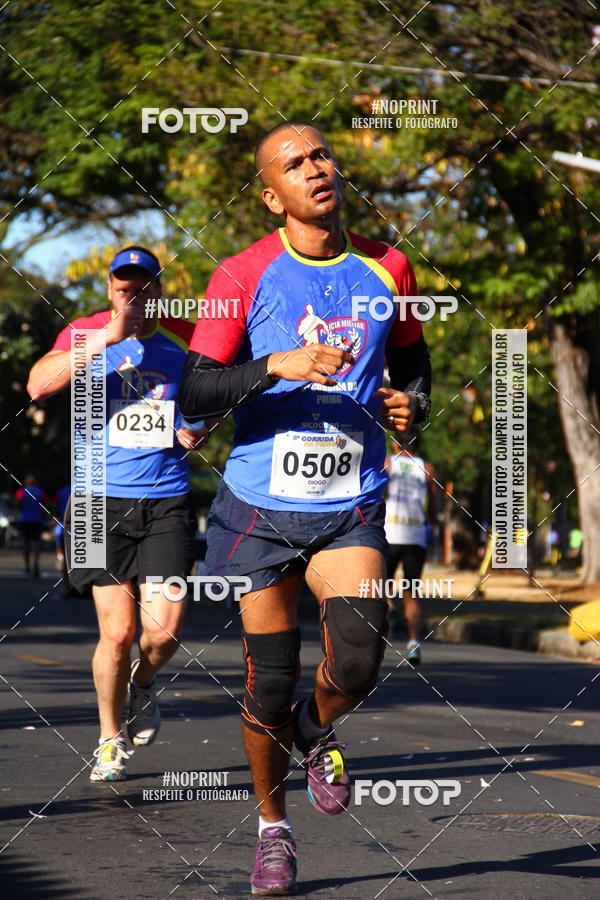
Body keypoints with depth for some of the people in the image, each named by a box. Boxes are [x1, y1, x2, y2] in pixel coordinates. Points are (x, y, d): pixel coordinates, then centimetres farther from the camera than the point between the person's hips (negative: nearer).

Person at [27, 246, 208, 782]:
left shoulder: (185, 337, 5)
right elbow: (38, 385, -17)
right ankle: (110, 741, 18)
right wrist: (106, 339, -23)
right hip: (102, 500, -1)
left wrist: (202, 430, -4)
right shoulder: (87, 332, 0)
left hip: (167, 501, 1)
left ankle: (143, 683, 27)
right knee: (118, 630, -5)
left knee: (165, 629, -10)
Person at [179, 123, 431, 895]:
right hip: (261, 508, -1)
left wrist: (411, 402, 1)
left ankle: (317, 732, 16)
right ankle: (272, 829, 26)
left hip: (352, 508, 1)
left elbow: (411, 357, 23)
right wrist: (277, 366, -26)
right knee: (268, 684, 3)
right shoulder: (244, 276, -6)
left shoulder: (386, 270, 4)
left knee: (358, 661, -19)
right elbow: (193, 396, -12)